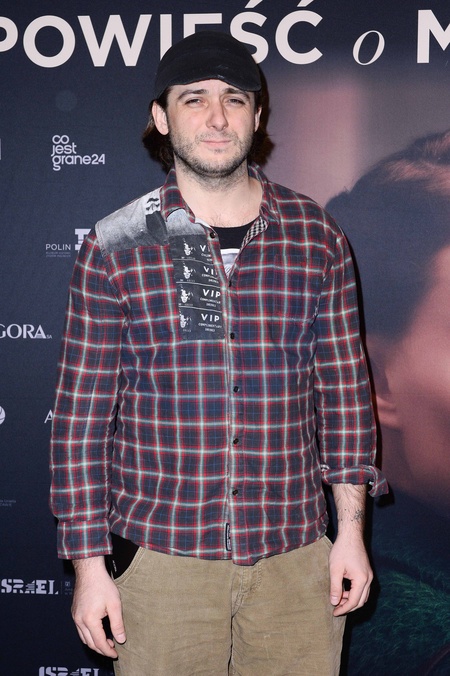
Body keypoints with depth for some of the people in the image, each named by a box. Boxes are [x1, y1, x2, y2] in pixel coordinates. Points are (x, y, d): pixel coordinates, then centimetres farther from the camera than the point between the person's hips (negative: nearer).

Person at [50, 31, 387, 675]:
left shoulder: (317, 238, 1)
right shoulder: (114, 249, -4)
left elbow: (344, 385, 6)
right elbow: (82, 416, -3)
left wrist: (351, 526, 4)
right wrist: (89, 562, -4)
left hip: (295, 552, 2)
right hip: (161, 553, -1)